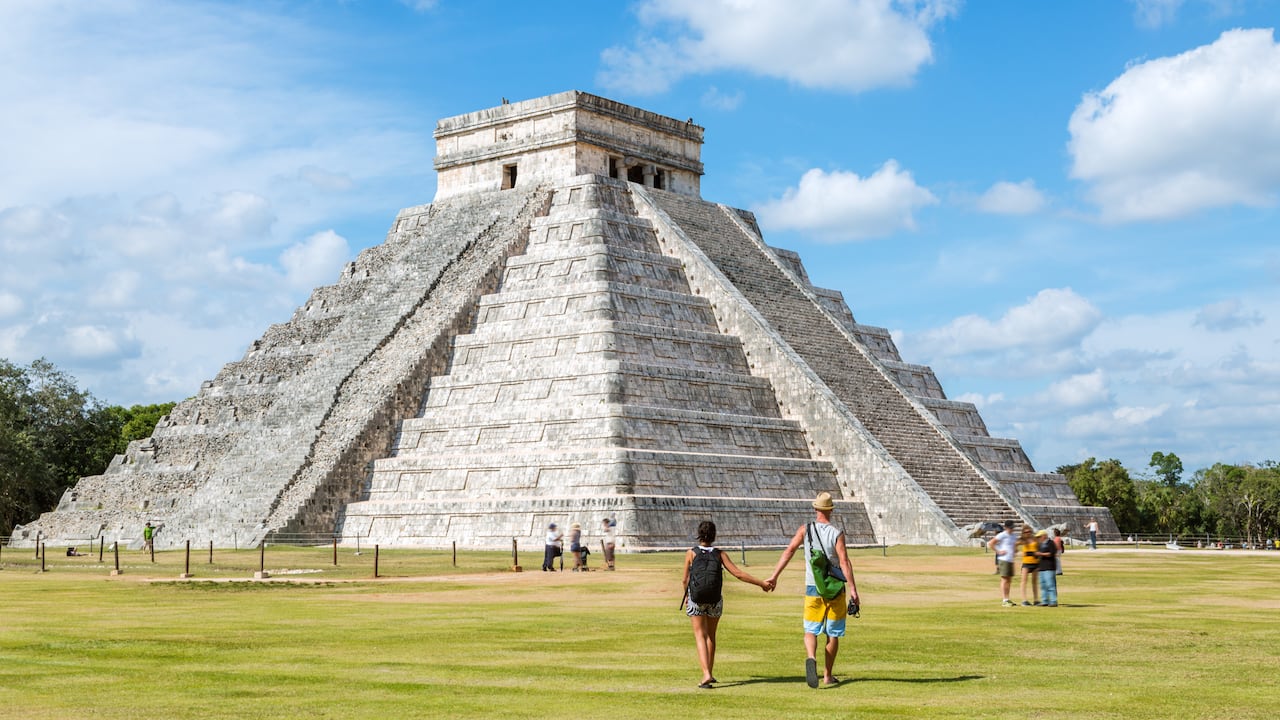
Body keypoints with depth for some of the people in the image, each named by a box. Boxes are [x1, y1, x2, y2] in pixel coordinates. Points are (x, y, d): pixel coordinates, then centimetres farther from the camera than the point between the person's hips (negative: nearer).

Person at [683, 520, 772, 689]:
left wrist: (686, 595, 18)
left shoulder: (691, 553, -8)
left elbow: (685, 580, -2)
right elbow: (737, 573, -11)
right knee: (711, 635, 19)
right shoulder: (720, 554, -5)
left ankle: (706, 675, -22)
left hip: (696, 599, -2)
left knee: (700, 636, -3)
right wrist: (761, 583, -4)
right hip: (715, 600, 2)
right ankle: (710, 674, 27)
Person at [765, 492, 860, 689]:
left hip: (813, 589, 1)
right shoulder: (837, 533, -8)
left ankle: (811, 658, -26)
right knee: (833, 634, 11)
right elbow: (844, 562, -15)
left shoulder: (805, 529, -1)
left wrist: (774, 576, -6)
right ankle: (828, 675, 18)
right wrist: (853, 590, -15)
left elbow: (789, 551, -8)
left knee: (811, 631, 5)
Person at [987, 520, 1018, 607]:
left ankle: (1007, 599, 19)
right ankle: (1004, 600, -11)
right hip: (1004, 560, -8)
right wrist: (998, 551, -14)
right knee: (1004, 580, -9)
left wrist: (1015, 549, 12)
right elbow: (990, 544, -12)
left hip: (1011, 560, 8)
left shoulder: (1014, 536, 14)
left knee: (1009, 580, 12)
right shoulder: (1002, 535, -9)